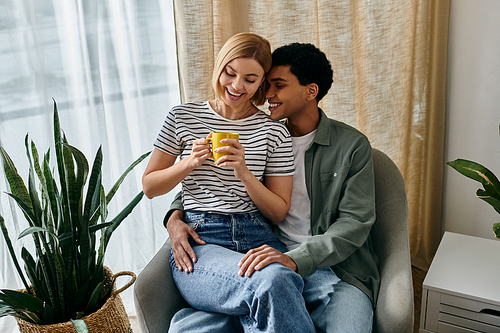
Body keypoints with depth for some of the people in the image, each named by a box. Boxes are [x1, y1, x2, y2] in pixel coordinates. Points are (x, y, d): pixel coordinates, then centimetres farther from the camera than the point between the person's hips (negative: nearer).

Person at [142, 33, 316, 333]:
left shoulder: (274, 131, 9)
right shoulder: (183, 117, 10)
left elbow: (279, 212, 8)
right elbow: (150, 187, 14)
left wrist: (245, 173, -10)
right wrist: (189, 163, -5)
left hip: (259, 238, 2)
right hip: (200, 240, -1)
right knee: (274, 282, -34)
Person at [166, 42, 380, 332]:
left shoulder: (353, 145, 2)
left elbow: (355, 223, -7)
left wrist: (296, 259, -23)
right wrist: (176, 216, -3)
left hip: (335, 267, -3)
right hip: (268, 262, 4)